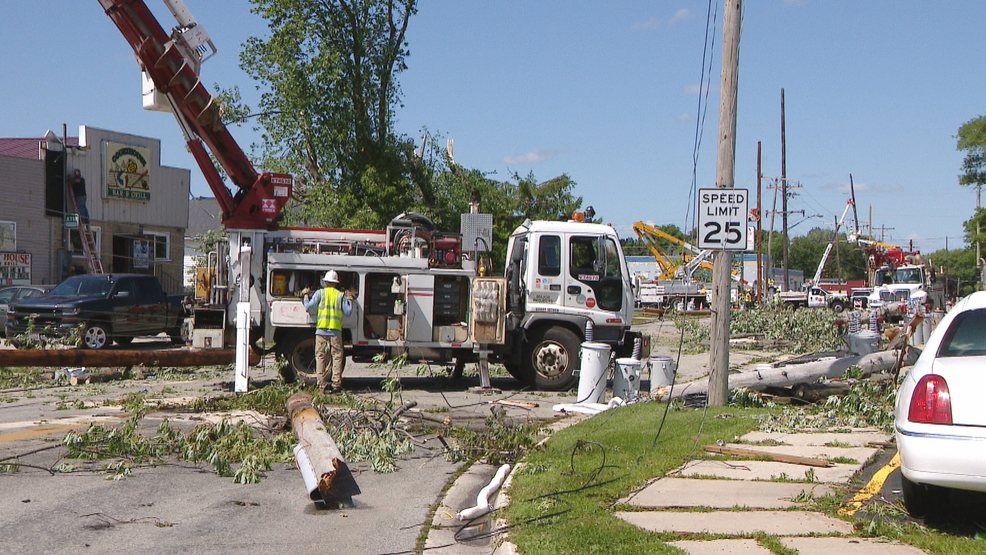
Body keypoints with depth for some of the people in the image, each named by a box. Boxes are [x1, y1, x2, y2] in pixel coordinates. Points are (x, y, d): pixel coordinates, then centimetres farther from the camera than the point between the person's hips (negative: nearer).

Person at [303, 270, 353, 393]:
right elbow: (348, 312, 5)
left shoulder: (320, 293, 4)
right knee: (337, 357, 4)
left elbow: (308, 307, -1)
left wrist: (306, 296, 16)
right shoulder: (341, 295, 8)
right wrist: (349, 300, 21)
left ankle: (322, 384, 1)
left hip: (321, 330, 0)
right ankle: (336, 384, -1)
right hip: (336, 332, 0)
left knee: (321, 357, 4)